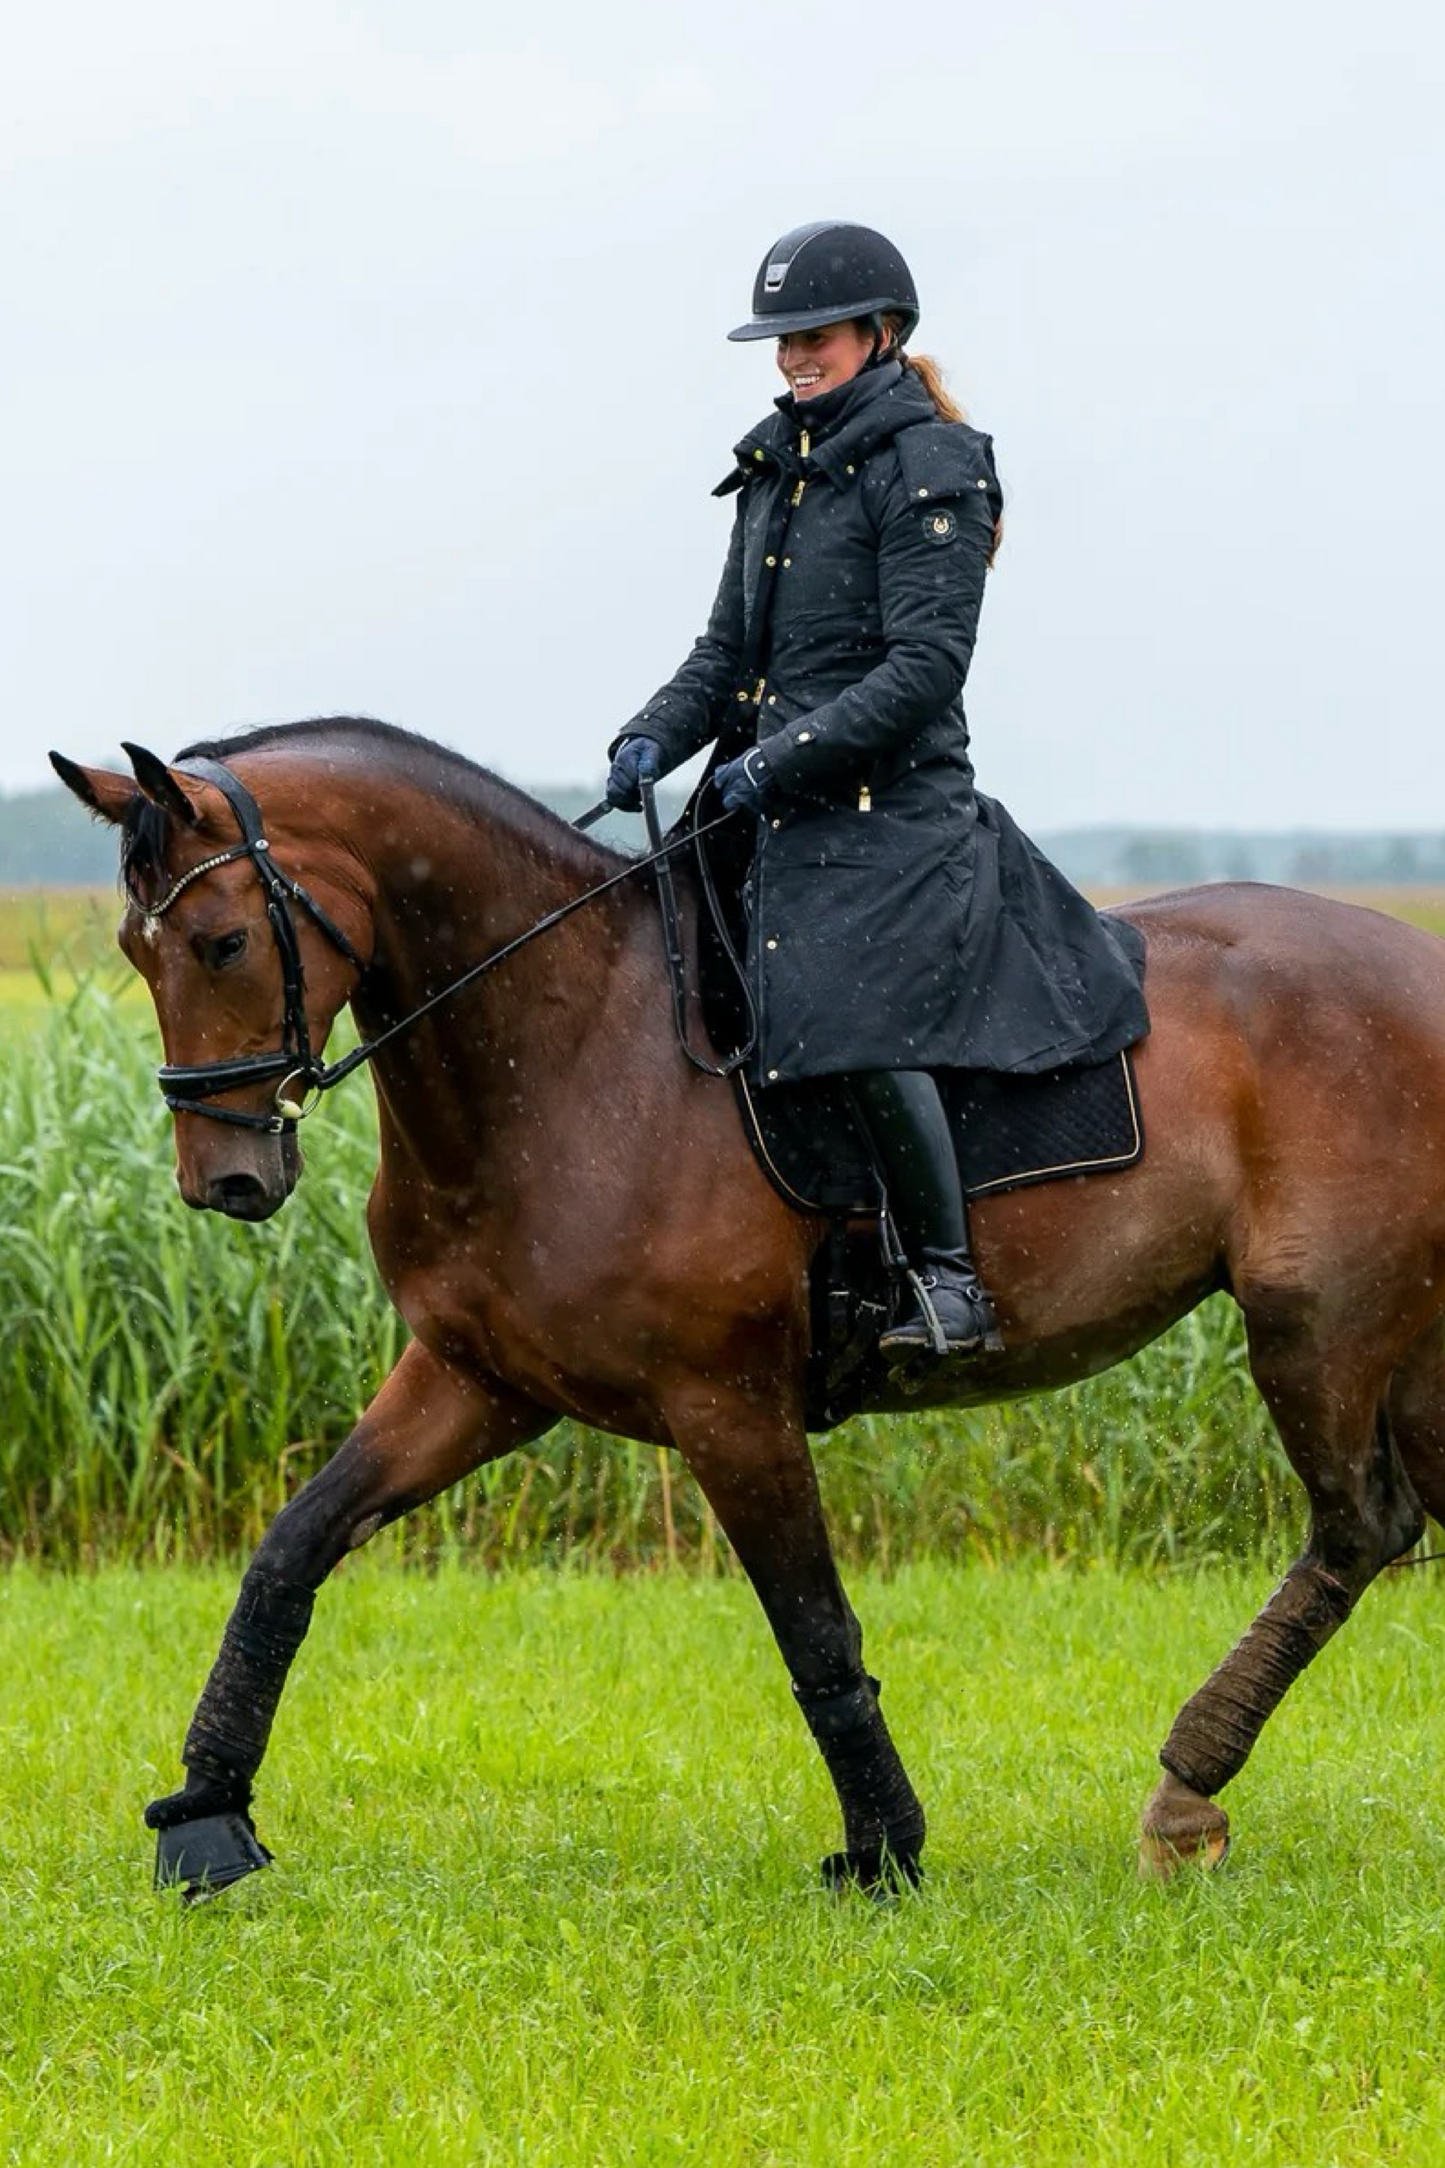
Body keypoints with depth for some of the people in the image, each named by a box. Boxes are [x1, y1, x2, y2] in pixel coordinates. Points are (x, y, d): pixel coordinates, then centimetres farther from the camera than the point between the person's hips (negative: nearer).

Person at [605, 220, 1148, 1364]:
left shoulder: (929, 468, -8)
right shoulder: (777, 472, 17)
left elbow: (926, 665, -15)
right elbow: (728, 653, 19)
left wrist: (784, 757, -20)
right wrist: (655, 739, 0)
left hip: (894, 808, -9)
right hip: (781, 811, 9)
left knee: (858, 1022, -26)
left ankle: (952, 1283, -21)